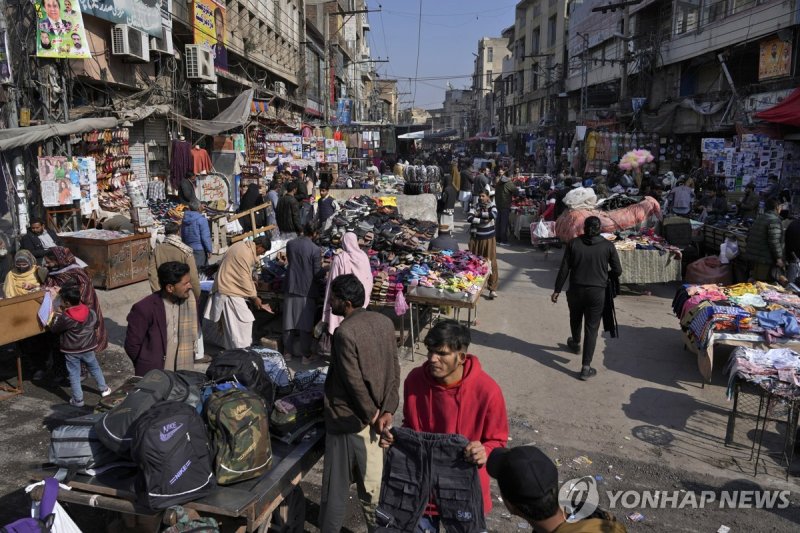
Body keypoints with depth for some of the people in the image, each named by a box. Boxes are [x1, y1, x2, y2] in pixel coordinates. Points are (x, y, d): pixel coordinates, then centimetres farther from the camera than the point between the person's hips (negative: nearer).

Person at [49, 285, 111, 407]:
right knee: (95, 368, 23)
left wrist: (57, 316, 2)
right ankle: (104, 389, 33)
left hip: (71, 352, -4)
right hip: (88, 348, 4)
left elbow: (54, 329, -9)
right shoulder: (89, 312, -10)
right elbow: (95, 322, 10)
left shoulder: (65, 318, -22)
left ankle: (78, 399, 14)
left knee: (74, 375, 8)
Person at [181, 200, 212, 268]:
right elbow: (205, 237, -15)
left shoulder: (185, 219, 7)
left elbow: (182, 236, 14)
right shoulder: (201, 219, -13)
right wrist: (209, 250, -9)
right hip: (199, 250, -7)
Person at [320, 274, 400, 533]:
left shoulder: (344, 332, -23)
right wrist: (387, 411, -1)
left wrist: (371, 414, -9)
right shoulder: (385, 322, -1)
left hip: (348, 419, -6)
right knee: (373, 479, 20)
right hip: (375, 416, 7)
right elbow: (394, 370, 0)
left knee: (337, 483, 11)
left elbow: (354, 382, -21)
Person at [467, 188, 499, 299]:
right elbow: (469, 218, -13)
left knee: (491, 263, -3)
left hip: (488, 239, -2)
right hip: (475, 238, 2)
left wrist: (479, 214, -16)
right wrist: (483, 220, -18)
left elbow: (494, 215, -24)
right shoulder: (475, 206, 3)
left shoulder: (491, 206, -1)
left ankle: (493, 288, 1)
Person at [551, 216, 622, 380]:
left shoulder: (573, 243, -6)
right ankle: (586, 367, 3)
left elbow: (564, 269, -5)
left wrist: (557, 290, 3)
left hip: (576, 290, 1)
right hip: (597, 292, -1)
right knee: (591, 328, 4)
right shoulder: (607, 246, -7)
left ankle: (575, 343, 55)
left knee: (575, 319, 27)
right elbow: (617, 271, -2)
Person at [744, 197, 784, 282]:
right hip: (764, 262, -9)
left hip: (750, 258, 9)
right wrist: (779, 258, -12)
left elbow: (749, 236, 20)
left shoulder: (759, 218, 14)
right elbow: (774, 242, -19)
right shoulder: (774, 220, -13)